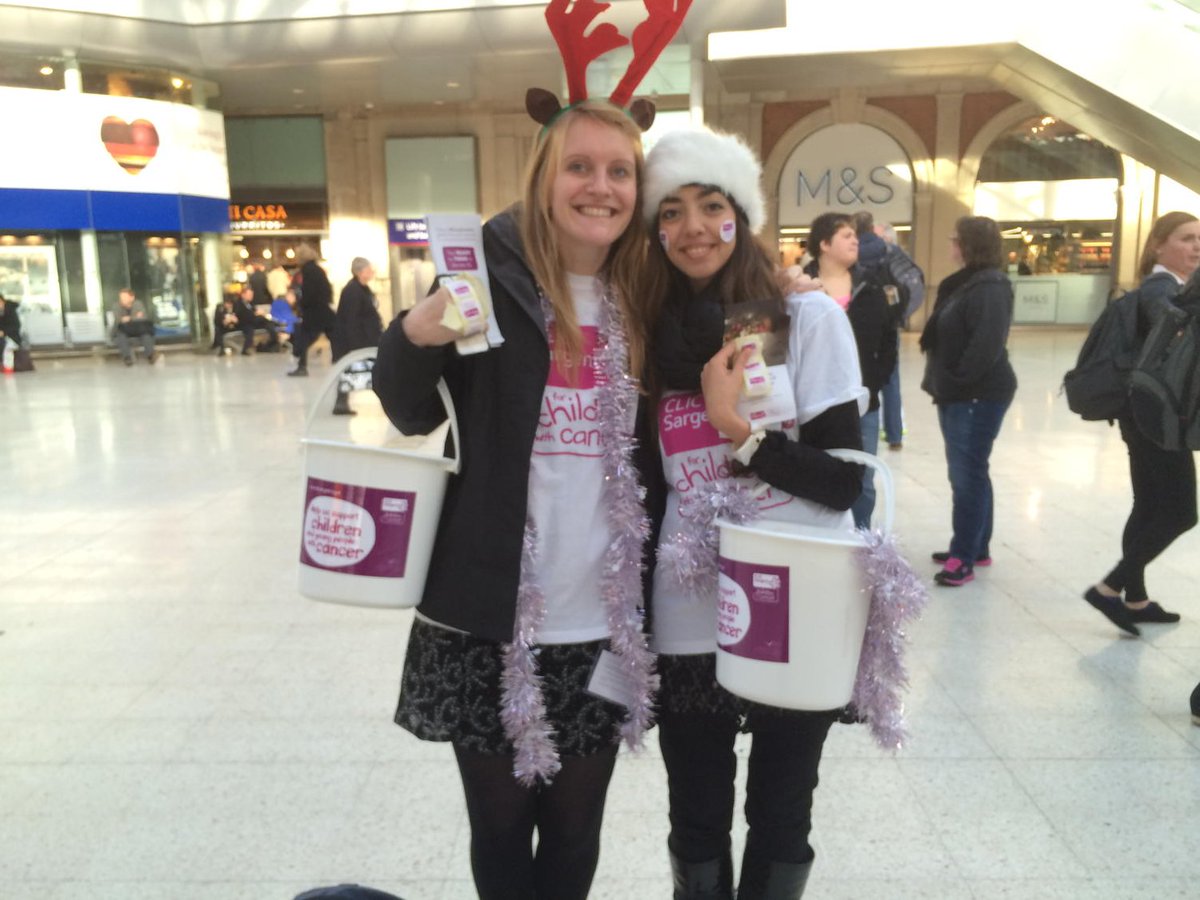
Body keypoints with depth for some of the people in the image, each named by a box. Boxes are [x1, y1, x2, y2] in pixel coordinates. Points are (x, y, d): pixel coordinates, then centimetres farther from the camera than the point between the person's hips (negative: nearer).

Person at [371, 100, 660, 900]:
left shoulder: (643, 302, 4)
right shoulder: (491, 277, -6)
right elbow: (413, 415, -2)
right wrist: (416, 336, -20)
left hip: (604, 619, 3)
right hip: (490, 610, -2)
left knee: (575, 830, 18)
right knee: (499, 823, 15)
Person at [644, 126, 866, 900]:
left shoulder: (811, 319, -8)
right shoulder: (657, 337, 2)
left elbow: (843, 483, -12)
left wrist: (733, 425, -20)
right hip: (690, 618, 2)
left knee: (781, 817, 16)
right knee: (697, 822, 16)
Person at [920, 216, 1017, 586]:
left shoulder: (990, 287, -16)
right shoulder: (964, 282, 16)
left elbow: (987, 342, -26)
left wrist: (959, 379, -19)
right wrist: (943, 382, 12)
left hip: (978, 396, -10)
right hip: (959, 394, 10)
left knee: (968, 474, -5)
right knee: (968, 472, 16)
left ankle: (964, 557, 3)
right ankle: (976, 547, 27)